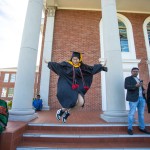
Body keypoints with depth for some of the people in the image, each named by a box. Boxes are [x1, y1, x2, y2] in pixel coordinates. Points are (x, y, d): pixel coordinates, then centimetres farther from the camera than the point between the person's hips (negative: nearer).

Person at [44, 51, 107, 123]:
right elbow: (58, 65, -11)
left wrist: (102, 66, 12)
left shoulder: (82, 66, 9)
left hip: (77, 87, 5)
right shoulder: (67, 64, 0)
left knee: (81, 102, -14)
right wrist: (49, 63, -22)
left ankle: (67, 112, 14)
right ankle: (61, 110, 9)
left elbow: (93, 69, 14)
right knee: (74, 101, -22)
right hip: (67, 86, -4)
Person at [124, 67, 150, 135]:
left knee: (141, 113, 12)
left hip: (142, 98, 7)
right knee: (132, 113, -5)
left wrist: (144, 90, 5)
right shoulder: (128, 78, 0)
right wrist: (135, 86, -28)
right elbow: (126, 86, -15)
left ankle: (142, 128, 22)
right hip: (134, 98, -7)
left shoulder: (139, 79, 21)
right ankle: (130, 128, 4)